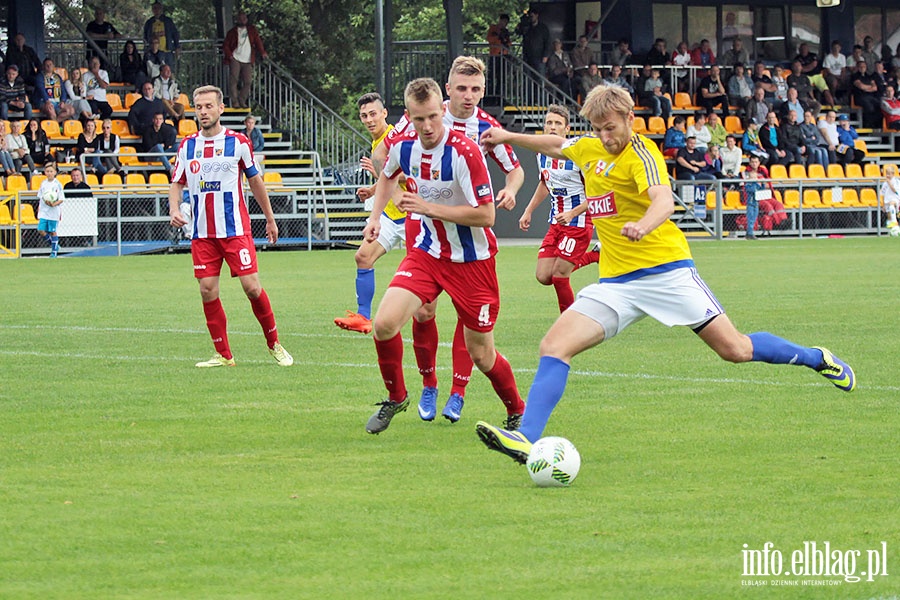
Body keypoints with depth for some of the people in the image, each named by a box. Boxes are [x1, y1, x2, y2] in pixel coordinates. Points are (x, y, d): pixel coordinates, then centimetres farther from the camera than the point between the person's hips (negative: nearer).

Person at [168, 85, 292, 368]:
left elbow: (255, 180, 9)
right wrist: (174, 209, -8)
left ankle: (274, 343, 10)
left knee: (252, 286, -8)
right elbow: (177, 183, 12)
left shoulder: (238, 142, -1)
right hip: (202, 233, 3)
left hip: (236, 230, -3)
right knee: (207, 290, -2)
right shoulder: (187, 146, 6)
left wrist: (270, 219, 13)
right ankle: (223, 355, 8)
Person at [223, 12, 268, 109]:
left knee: (247, 82, -6)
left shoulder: (252, 30, 13)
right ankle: (234, 102, -9)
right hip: (235, 59, -2)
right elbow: (225, 46, 8)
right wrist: (229, 55, -8)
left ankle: (242, 102, 3)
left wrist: (262, 53, -3)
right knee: (234, 80, -12)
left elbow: (258, 41, 12)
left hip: (247, 61, 2)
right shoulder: (232, 32, 8)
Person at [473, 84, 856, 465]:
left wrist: (642, 226, -52)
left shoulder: (641, 154, -11)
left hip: (665, 271, -6)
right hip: (615, 283, 6)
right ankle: (526, 439, -22)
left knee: (735, 349, -6)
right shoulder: (589, 150, 10)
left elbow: (664, 201, -31)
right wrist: (509, 137, 34)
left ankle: (817, 359, 19)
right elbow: (554, 146, 35)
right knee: (554, 346, -15)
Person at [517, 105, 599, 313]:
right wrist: (528, 211, 23)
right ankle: (594, 255, 20)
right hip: (556, 223, 7)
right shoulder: (542, 153, 4)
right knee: (543, 276, 1)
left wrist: (572, 214, -26)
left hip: (579, 223, -7)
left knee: (559, 276, -9)